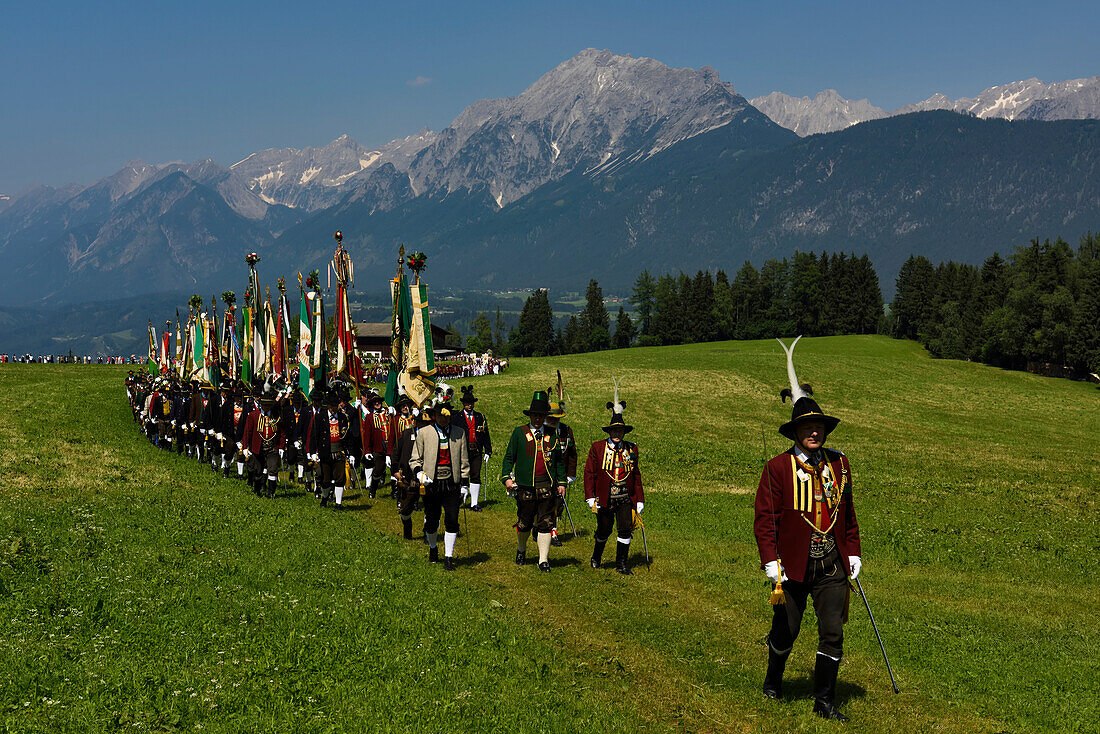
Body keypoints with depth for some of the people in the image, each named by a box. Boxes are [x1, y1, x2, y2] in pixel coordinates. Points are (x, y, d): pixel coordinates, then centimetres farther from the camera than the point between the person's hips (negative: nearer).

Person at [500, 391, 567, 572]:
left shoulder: (552, 435, 9)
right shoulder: (519, 433, 4)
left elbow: (560, 460, 16)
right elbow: (509, 457, 6)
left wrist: (562, 482, 10)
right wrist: (506, 478, -5)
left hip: (547, 487, 1)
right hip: (525, 486, -1)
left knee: (545, 524, 0)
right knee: (524, 523, 7)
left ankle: (543, 560, 6)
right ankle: (521, 550, 34)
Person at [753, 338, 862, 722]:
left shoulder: (838, 465, 7)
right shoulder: (778, 468, -7)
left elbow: (848, 513, 16)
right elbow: (765, 517, -7)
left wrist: (853, 552, 13)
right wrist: (770, 561, -13)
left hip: (832, 565, 3)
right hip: (793, 565, -3)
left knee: (833, 632, -1)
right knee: (786, 630, 11)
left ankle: (824, 701, 11)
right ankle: (773, 680, 39)